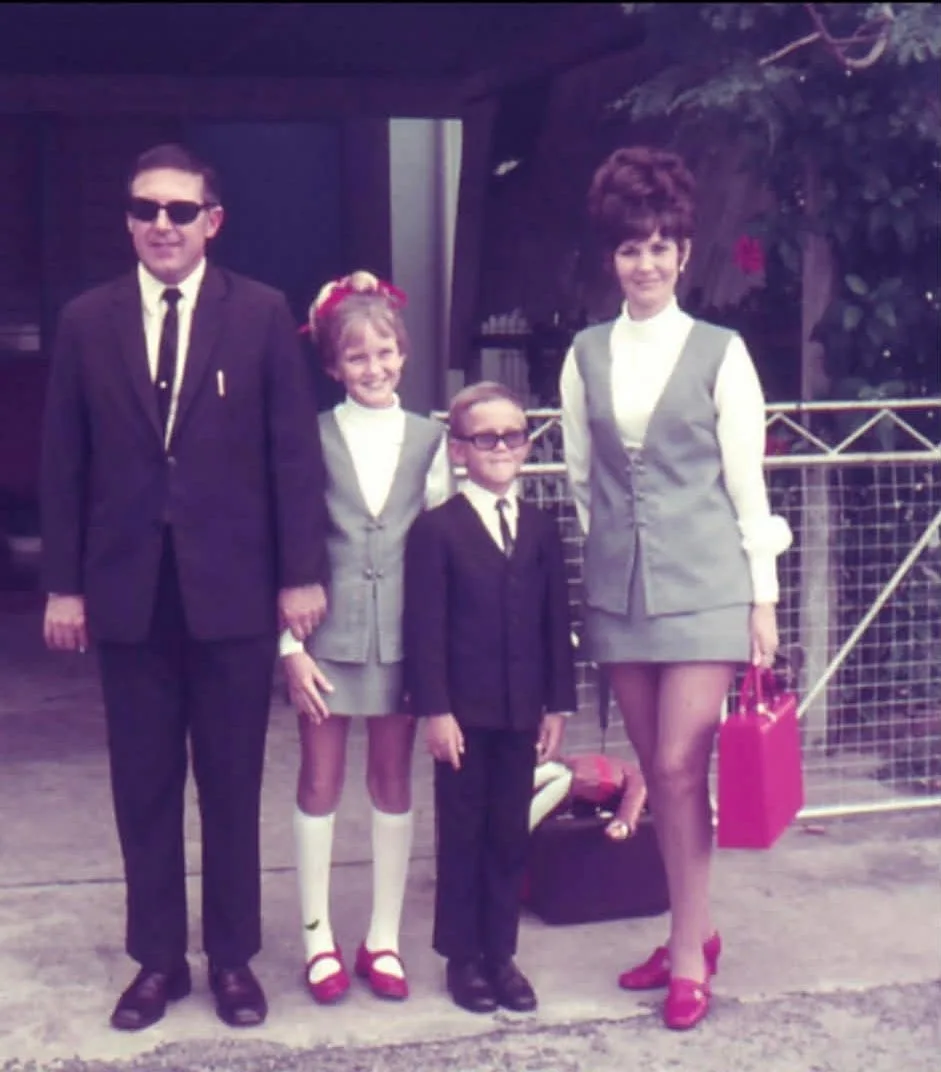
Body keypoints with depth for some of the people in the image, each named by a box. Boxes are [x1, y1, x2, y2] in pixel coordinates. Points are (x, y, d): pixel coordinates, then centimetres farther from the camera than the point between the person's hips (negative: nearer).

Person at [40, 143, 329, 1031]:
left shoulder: (262, 314, 0)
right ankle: (157, 957, 21)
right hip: (127, 588, 2)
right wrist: (62, 585, 2)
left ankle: (233, 957, 21)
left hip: (232, 584, -1)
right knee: (143, 785, 9)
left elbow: (294, 450, -1)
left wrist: (302, 574, -5)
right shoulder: (86, 321, 5)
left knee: (232, 784, 8)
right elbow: (63, 463, 6)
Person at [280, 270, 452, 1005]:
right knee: (320, 780, 5)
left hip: (402, 633, 2)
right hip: (328, 631, -2)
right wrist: (291, 644, -7)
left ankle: (384, 938, 19)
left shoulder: (429, 439, 4)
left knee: (394, 781, 9)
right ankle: (319, 939, 15)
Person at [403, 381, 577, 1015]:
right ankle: (462, 956, 16)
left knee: (511, 836, 9)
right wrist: (434, 709, -13)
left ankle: (502, 952, 19)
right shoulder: (436, 529, -4)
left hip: (522, 711, 4)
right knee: (462, 835, 6)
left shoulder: (541, 529, 9)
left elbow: (557, 622, 9)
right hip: (463, 712, -4)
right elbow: (424, 627, -8)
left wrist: (559, 704, 4)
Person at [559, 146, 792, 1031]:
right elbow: (579, 478, 13)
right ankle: (692, 934, 23)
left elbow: (746, 482, -1)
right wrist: (590, 571, 10)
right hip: (618, 586, 4)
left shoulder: (719, 353, -1)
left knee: (680, 768, -7)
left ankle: (689, 953, 6)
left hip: (703, 583, -3)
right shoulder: (586, 355, 8)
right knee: (655, 772, 9)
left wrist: (764, 597, -3)